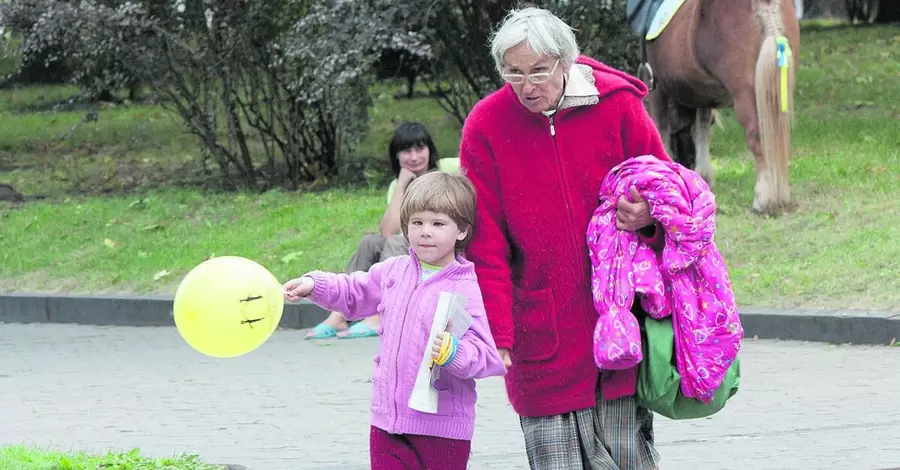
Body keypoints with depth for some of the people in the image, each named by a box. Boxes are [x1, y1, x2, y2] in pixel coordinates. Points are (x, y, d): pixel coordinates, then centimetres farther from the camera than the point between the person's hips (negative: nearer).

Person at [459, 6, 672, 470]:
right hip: (541, 335, -1)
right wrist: (496, 334, -8)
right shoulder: (486, 127, -4)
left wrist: (649, 217, -15)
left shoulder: (617, 105, -3)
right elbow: (485, 245, -2)